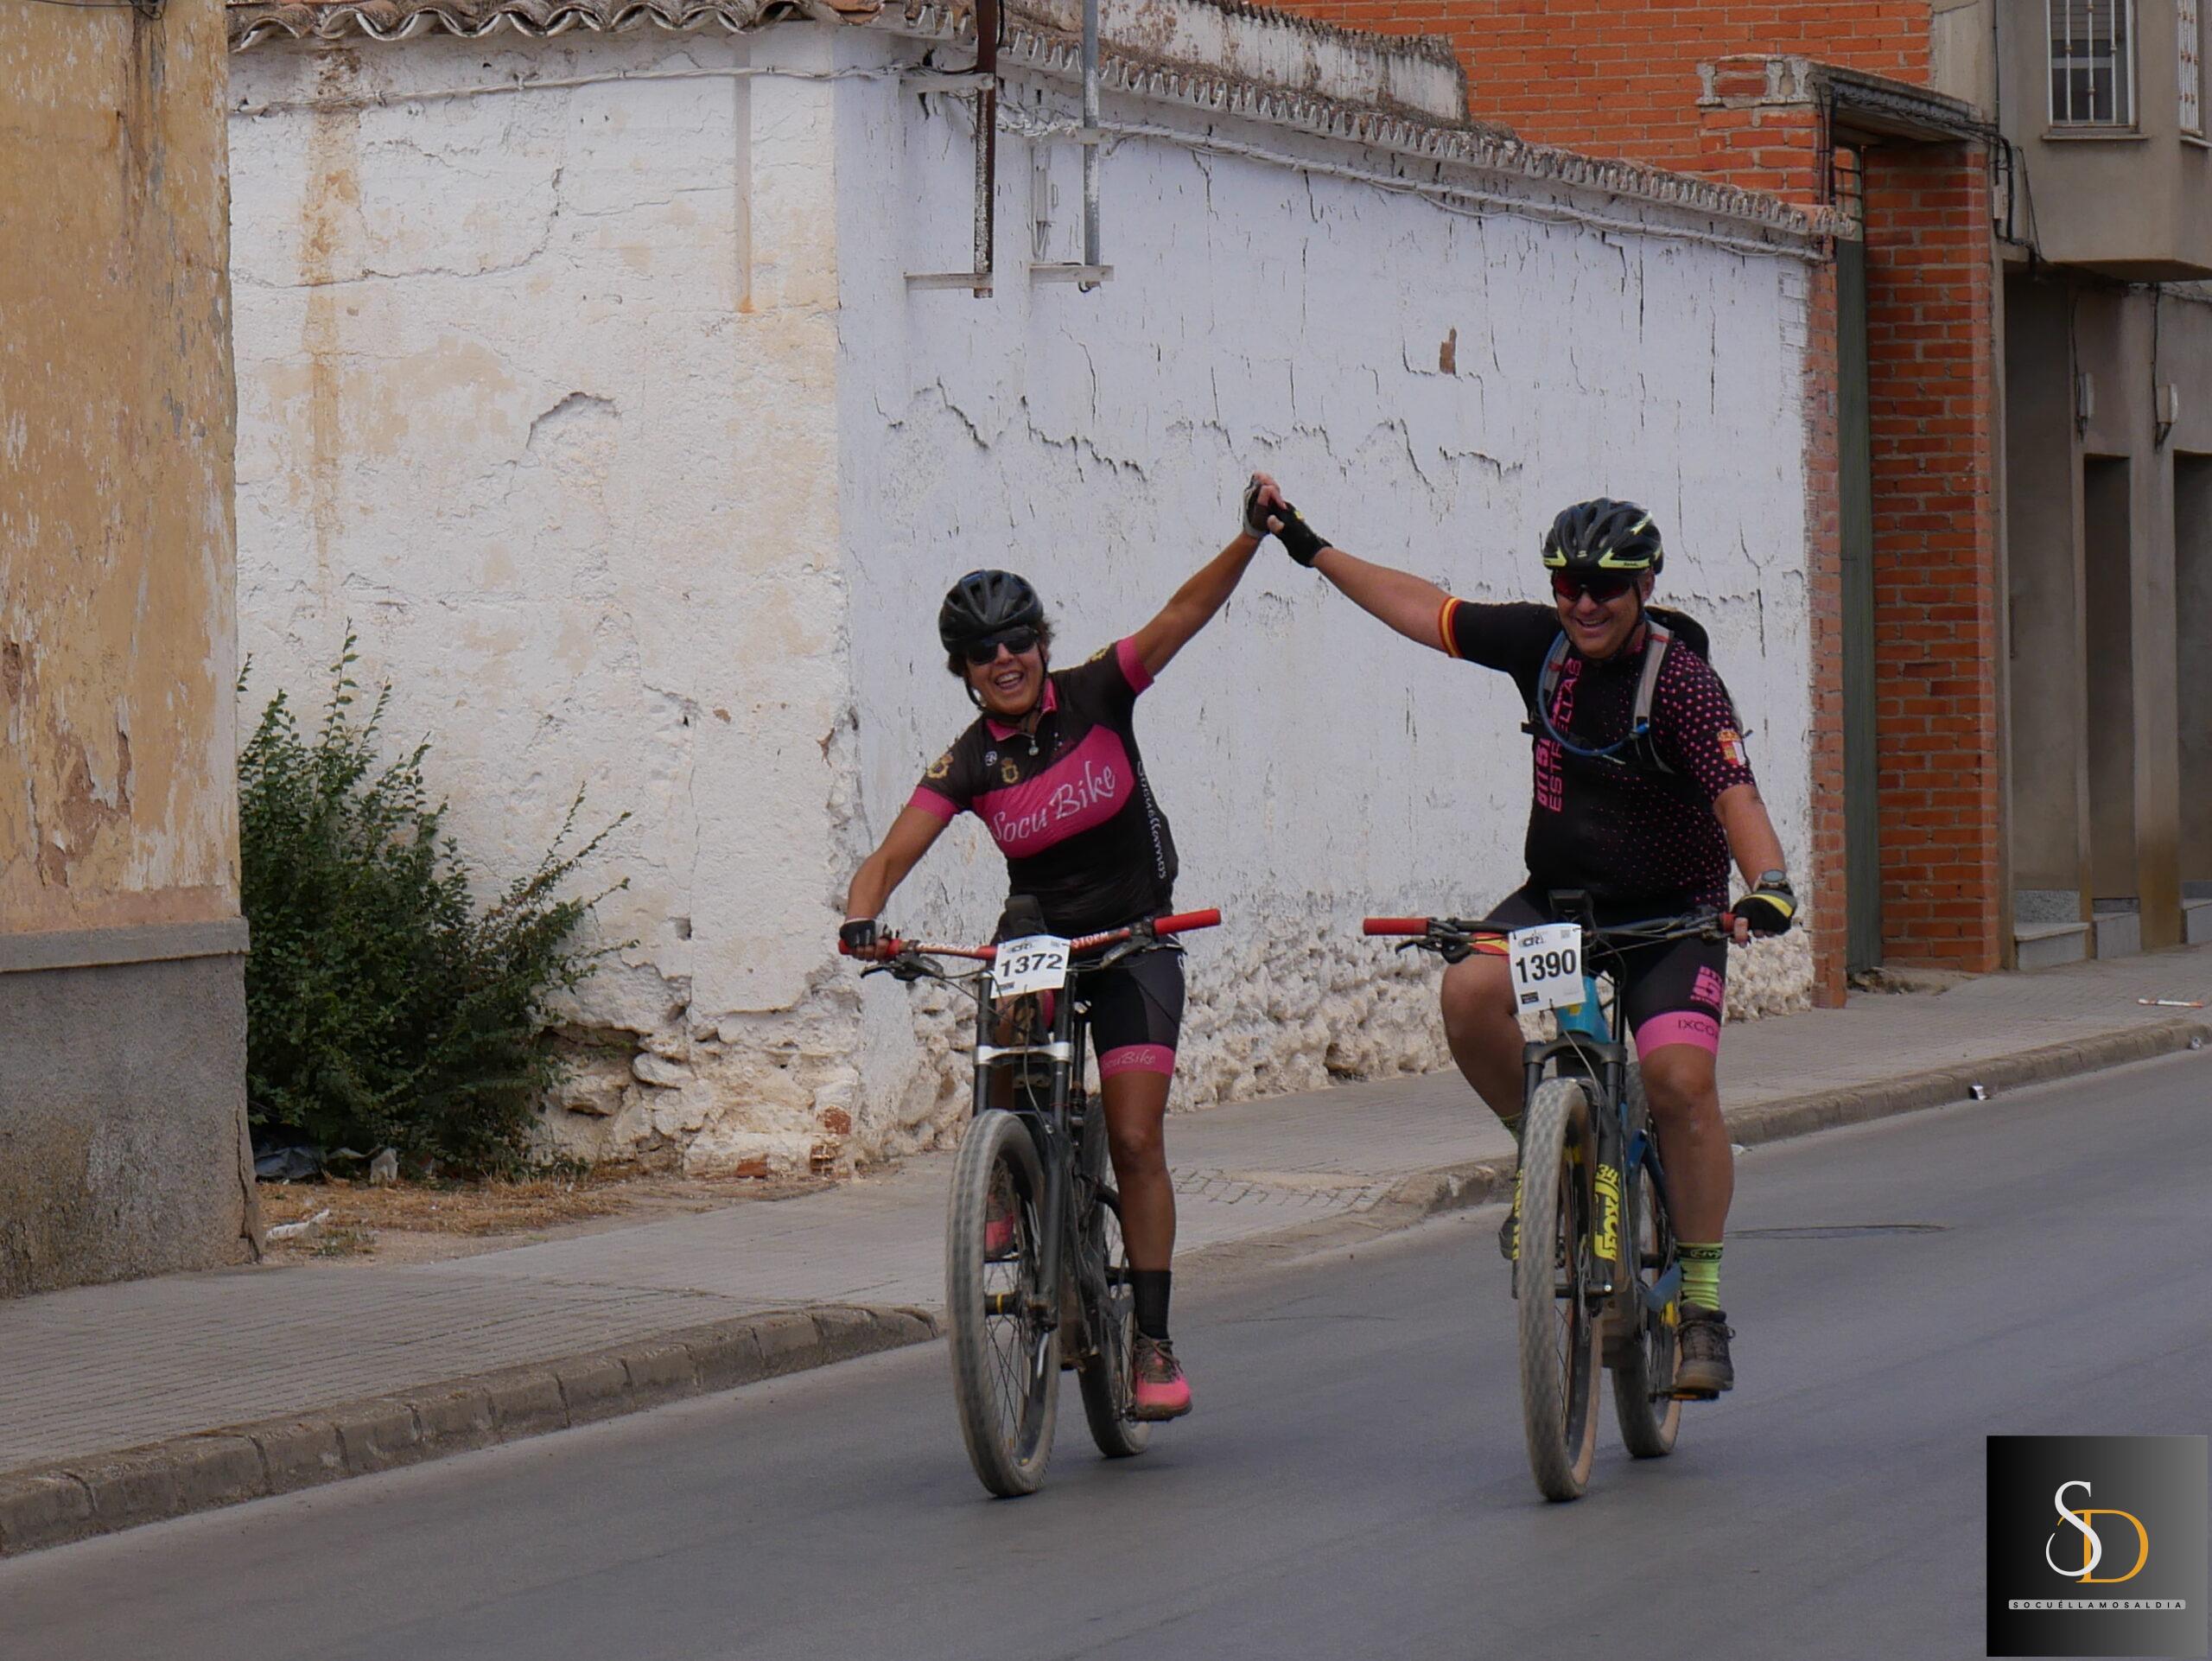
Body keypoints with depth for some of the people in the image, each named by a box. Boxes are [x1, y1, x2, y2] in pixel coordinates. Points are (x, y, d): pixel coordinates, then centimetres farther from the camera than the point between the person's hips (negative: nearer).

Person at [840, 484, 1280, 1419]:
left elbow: (1183, 615, -21)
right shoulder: (969, 763, -9)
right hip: (1039, 938, 2)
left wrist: (1248, 540, -35)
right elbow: (893, 856, -18)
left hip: (1134, 939, -2)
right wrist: (862, 919, -39)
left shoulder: (1096, 698, -10)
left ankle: (1153, 1341, -5)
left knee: (1134, 1141, -10)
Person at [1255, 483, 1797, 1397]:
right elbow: (1425, 610, 9)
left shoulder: (1681, 679, -19)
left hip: (1671, 912, -4)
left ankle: (1703, 1302, -11)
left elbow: (1735, 794, -30)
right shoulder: (1541, 643, -4)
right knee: (1470, 993, -25)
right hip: (1558, 897, 4)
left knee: (1680, 1077, -23)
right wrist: (1313, 550, 13)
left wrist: (1768, 884, -48)